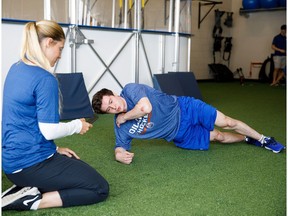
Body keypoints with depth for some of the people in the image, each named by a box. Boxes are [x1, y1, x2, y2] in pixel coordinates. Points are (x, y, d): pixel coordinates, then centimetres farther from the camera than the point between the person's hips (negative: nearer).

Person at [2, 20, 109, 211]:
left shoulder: (16, 70, 8)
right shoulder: (45, 79, -20)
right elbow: (49, 131, -21)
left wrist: (54, 149, 15)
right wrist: (78, 125, -2)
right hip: (32, 163, -9)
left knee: (82, 169, 27)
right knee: (100, 189, 2)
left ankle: (26, 188, 9)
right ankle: (33, 201, -8)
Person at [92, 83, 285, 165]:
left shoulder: (130, 89, -24)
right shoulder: (122, 127, -11)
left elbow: (145, 107, -40)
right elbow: (120, 148, -2)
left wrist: (124, 116, -23)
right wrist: (120, 155, -26)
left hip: (183, 109, -3)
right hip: (181, 135, 3)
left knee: (227, 123, 1)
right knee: (218, 137, 10)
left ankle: (262, 139, 27)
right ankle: (248, 139, 39)